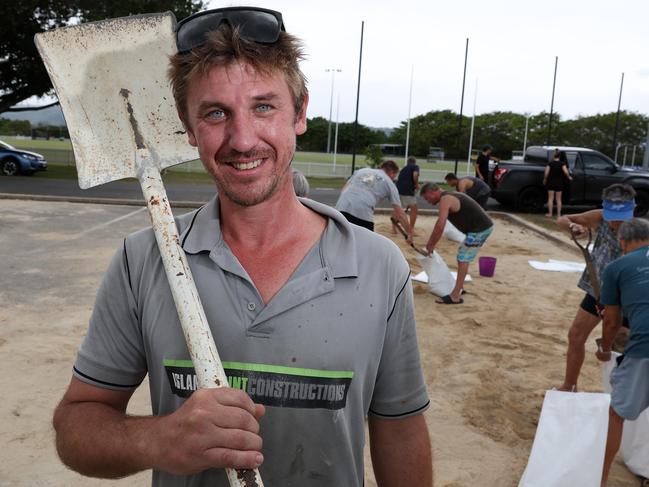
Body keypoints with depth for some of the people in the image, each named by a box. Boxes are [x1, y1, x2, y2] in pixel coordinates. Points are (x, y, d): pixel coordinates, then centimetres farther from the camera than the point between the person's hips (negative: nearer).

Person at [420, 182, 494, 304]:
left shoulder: (445, 200, -14)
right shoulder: (449, 197, 18)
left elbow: (440, 226, -23)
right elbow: (440, 225, 21)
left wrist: (431, 245, -12)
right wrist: (431, 243, 19)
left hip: (479, 229, -10)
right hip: (484, 226, 10)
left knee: (463, 259, -9)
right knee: (462, 256, 21)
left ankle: (455, 296, -9)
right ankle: (460, 286, 31)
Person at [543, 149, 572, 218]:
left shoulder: (550, 163, -3)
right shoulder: (562, 163, -4)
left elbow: (546, 173, -9)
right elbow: (566, 171, -15)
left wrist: (545, 180, 5)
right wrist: (569, 177, 2)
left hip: (551, 182, -1)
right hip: (559, 183, 1)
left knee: (550, 198, 4)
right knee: (558, 199, 7)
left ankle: (550, 213, 2)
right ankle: (558, 214, 6)